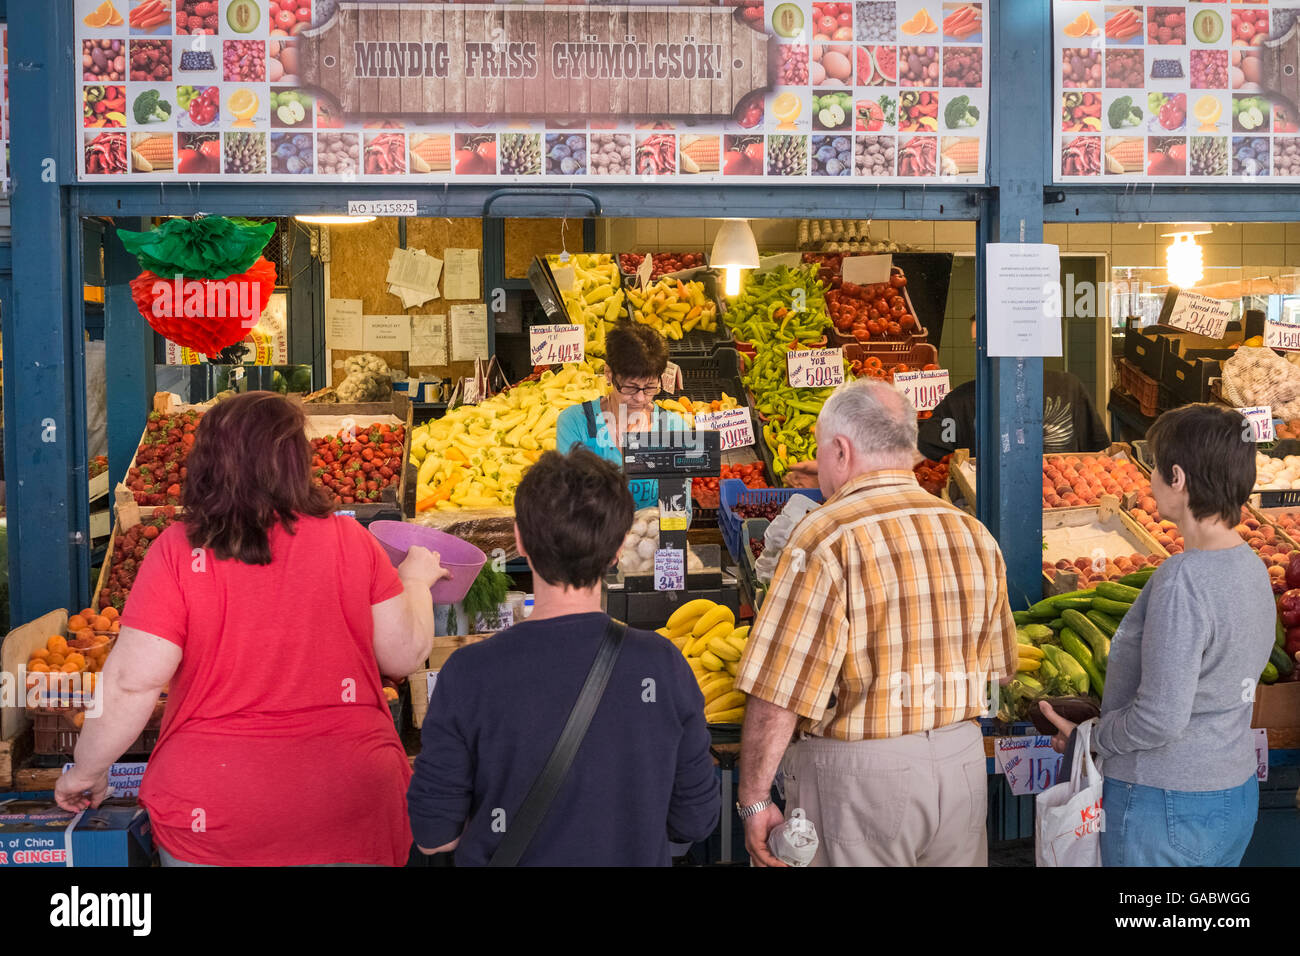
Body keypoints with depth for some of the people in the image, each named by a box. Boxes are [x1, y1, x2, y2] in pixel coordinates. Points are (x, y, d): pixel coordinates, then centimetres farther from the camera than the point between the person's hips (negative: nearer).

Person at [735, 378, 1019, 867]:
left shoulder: (827, 540, -17)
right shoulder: (975, 534, 5)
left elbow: (779, 694, -19)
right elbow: (996, 666, 13)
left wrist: (753, 800, -11)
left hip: (858, 776, -6)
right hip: (962, 760, 7)